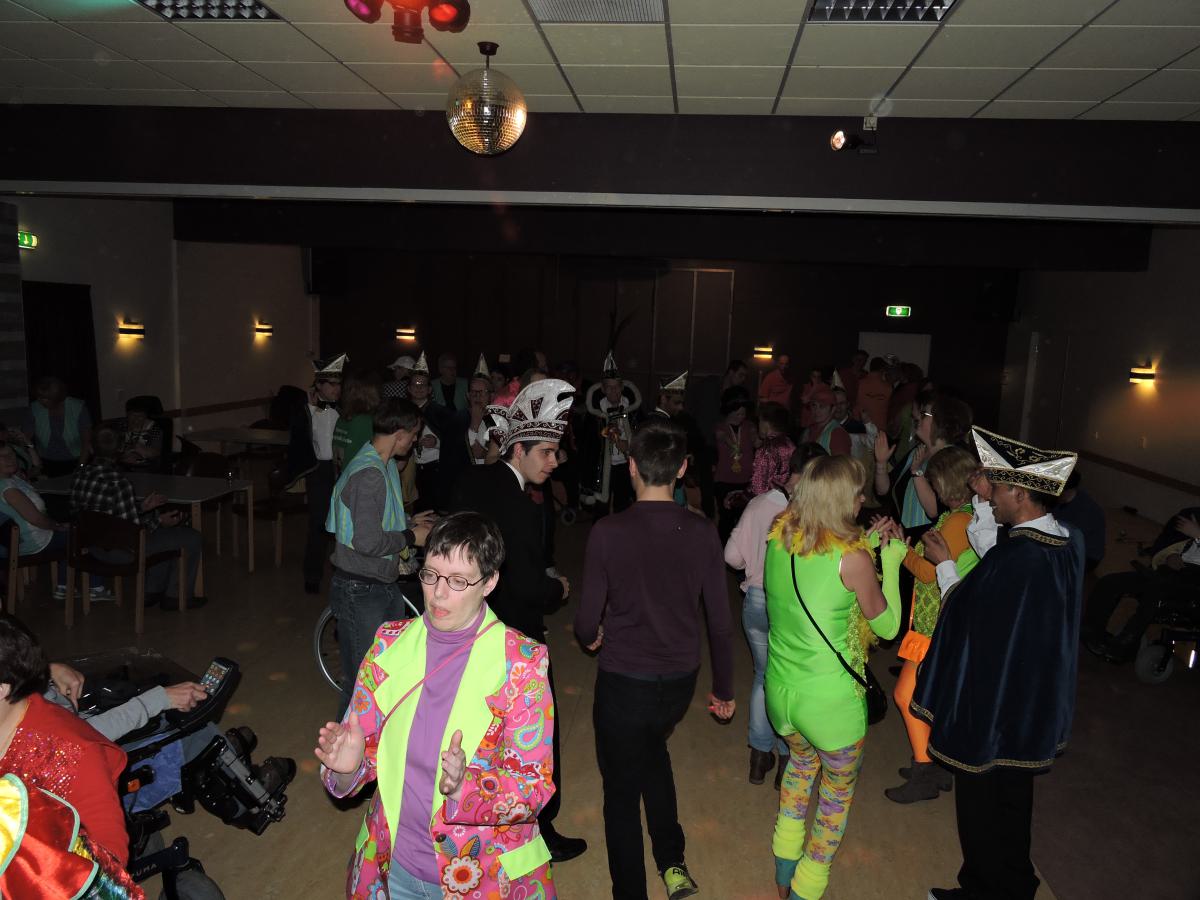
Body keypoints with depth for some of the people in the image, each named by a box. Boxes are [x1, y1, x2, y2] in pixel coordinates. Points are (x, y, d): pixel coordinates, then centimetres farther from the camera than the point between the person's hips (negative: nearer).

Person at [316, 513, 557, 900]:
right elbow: (367, 744, 2)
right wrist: (349, 765, -20)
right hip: (394, 865, 3)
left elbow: (534, 785, -16)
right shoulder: (390, 643, -6)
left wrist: (463, 787, -33)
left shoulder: (522, 661, -17)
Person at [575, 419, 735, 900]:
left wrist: (589, 638, 12)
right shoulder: (701, 533, -11)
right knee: (653, 750, 32)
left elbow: (588, 621, -12)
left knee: (622, 790, 16)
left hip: (623, 682, -3)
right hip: (680, 680, 4)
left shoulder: (608, 532, -19)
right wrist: (724, 688, 9)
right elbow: (719, 620, -5)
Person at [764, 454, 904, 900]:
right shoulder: (852, 558, -21)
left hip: (779, 691, 6)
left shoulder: (778, 538, -5)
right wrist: (890, 562, 3)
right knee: (838, 789, 21)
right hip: (829, 701, -6)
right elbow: (888, 626, -6)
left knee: (801, 760, 33)